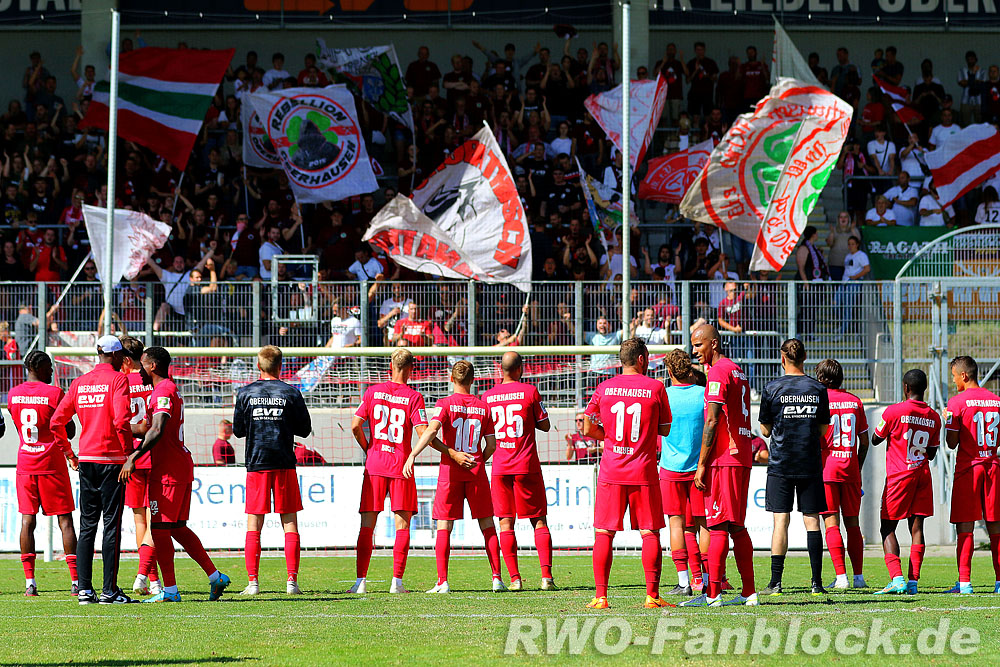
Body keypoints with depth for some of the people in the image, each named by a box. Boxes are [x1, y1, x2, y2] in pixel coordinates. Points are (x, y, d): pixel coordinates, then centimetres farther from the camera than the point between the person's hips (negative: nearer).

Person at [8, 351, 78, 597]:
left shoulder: (13, 395, 5)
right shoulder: (54, 393, -10)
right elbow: (70, 432, -8)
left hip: (25, 464, 4)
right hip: (52, 463, -4)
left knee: (27, 521, 5)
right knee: (65, 521, 1)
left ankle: (29, 582, -1)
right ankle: (76, 582, -3)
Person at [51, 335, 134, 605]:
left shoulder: (79, 382, 10)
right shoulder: (117, 380, -6)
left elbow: (57, 422, 9)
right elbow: (121, 420, -18)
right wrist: (129, 451, -10)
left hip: (86, 459, 5)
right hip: (111, 459, -5)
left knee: (87, 525, 9)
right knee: (112, 524, -2)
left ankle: (84, 589, 7)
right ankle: (109, 590, -4)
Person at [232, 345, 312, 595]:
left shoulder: (245, 393, 1)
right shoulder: (291, 393, -1)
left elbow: (238, 430, 6)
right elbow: (305, 429, 4)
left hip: (256, 464, 0)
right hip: (284, 463, 0)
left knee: (253, 525, 3)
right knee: (290, 523, 4)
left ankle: (253, 582, -4)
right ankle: (292, 580, -3)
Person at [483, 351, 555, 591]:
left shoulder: (487, 396, 4)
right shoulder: (529, 391, -4)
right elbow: (545, 425, 1)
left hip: (500, 468, 2)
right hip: (527, 466, -2)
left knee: (506, 523, 4)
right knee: (538, 521, 4)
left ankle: (514, 578, -3)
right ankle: (546, 575, -7)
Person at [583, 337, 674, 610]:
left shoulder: (604, 388, 3)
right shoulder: (655, 388, -1)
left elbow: (589, 429, 5)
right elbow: (665, 429, 6)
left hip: (611, 472, 1)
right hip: (644, 472, -1)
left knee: (604, 533, 4)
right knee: (650, 533, 3)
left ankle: (600, 596, -1)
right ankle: (652, 595, -2)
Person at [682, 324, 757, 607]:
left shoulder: (718, 372, -10)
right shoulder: (738, 372, 19)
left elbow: (712, 422, -16)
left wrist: (701, 465, -14)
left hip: (723, 459, -9)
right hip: (743, 457, 9)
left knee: (718, 526, -10)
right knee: (737, 527, 11)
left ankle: (712, 594, -12)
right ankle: (749, 592, 10)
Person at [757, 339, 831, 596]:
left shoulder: (773, 388, -5)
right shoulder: (818, 389, 2)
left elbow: (765, 430, 1)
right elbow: (823, 429, 9)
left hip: (780, 462, -2)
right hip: (811, 463, 2)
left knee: (781, 521, -2)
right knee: (812, 521, 4)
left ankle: (776, 582, -6)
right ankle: (817, 582, 1)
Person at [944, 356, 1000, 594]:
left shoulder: (957, 402, -8)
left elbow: (952, 443, -9)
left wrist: (947, 421, 7)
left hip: (967, 467, -5)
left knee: (965, 527, -4)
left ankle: (964, 581, -8)